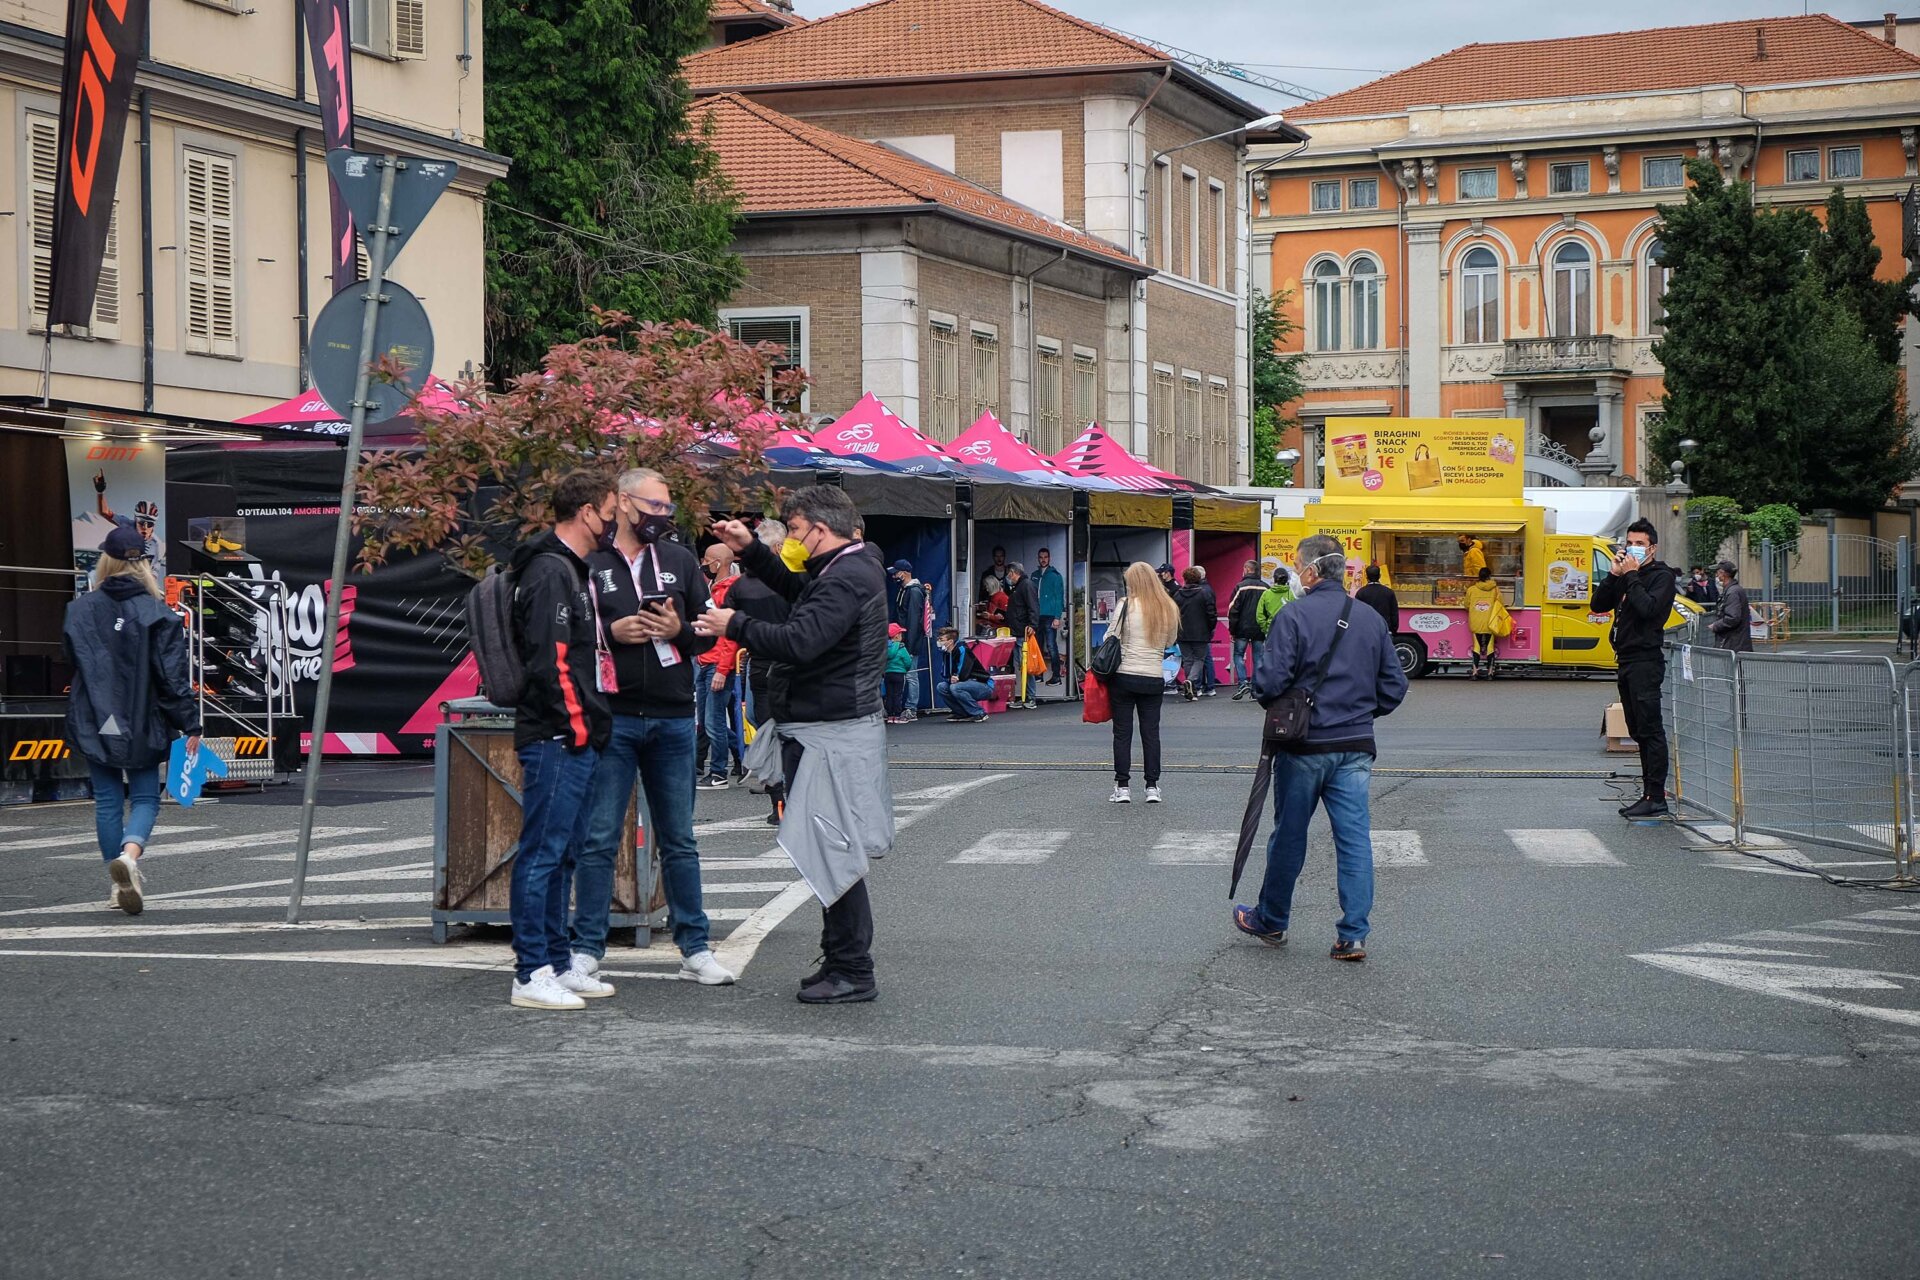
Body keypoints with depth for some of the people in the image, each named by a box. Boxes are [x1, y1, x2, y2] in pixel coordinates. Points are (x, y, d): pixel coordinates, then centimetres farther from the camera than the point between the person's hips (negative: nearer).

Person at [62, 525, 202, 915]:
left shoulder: (79, 610, -1)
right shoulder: (156, 613, -9)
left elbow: (72, 665, 8)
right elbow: (172, 676, -10)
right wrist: (190, 725, -6)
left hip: (94, 724, 2)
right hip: (142, 724, -2)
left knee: (107, 800, 12)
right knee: (145, 798, 6)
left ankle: (118, 884, 15)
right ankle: (129, 855, -23)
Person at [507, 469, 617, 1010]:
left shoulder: (571, 570, 20)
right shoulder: (550, 572, -14)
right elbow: (549, 661, -21)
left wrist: (592, 724, 19)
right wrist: (580, 725, -17)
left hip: (576, 740, 11)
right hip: (556, 739, -11)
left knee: (562, 854, 14)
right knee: (542, 853, -7)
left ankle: (558, 965, 22)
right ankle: (532, 976, -4)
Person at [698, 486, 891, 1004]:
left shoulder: (845, 580, -18)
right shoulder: (856, 569, 15)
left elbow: (799, 641, -29)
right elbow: (794, 589, 33)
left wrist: (735, 626, -16)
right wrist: (750, 550, 23)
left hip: (832, 736, -11)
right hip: (826, 728, 11)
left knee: (834, 854, -7)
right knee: (830, 852, 15)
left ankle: (853, 972, -2)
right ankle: (841, 961, 22)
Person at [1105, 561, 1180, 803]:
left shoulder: (1127, 606, -8)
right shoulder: (1169, 609, 5)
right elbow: (1170, 642, 14)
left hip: (1124, 676, -3)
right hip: (1154, 678, 3)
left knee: (1122, 733, 4)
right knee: (1151, 732, 9)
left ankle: (1122, 787, 4)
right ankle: (1152, 787, 9)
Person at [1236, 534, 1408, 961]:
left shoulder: (1294, 615, -11)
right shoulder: (1371, 619, 4)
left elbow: (1271, 681, -17)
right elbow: (1394, 686, 7)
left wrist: (1276, 708, 4)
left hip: (1304, 746, -3)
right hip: (1356, 749, 3)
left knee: (1288, 836, 11)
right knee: (1354, 838, 3)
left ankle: (1271, 921, 27)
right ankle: (1353, 935, 0)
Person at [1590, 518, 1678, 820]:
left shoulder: (1661, 576, -5)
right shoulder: (1625, 574, 17)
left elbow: (1648, 608, -22)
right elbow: (1597, 605, 10)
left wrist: (1632, 576, -14)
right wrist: (1614, 575, -1)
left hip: (1646, 660, -9)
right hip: (1627, 660, 9)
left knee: (1650, 730, -10)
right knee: (1639, 731, 12)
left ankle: (1656, 799, -11)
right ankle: (1650, 793, 17)